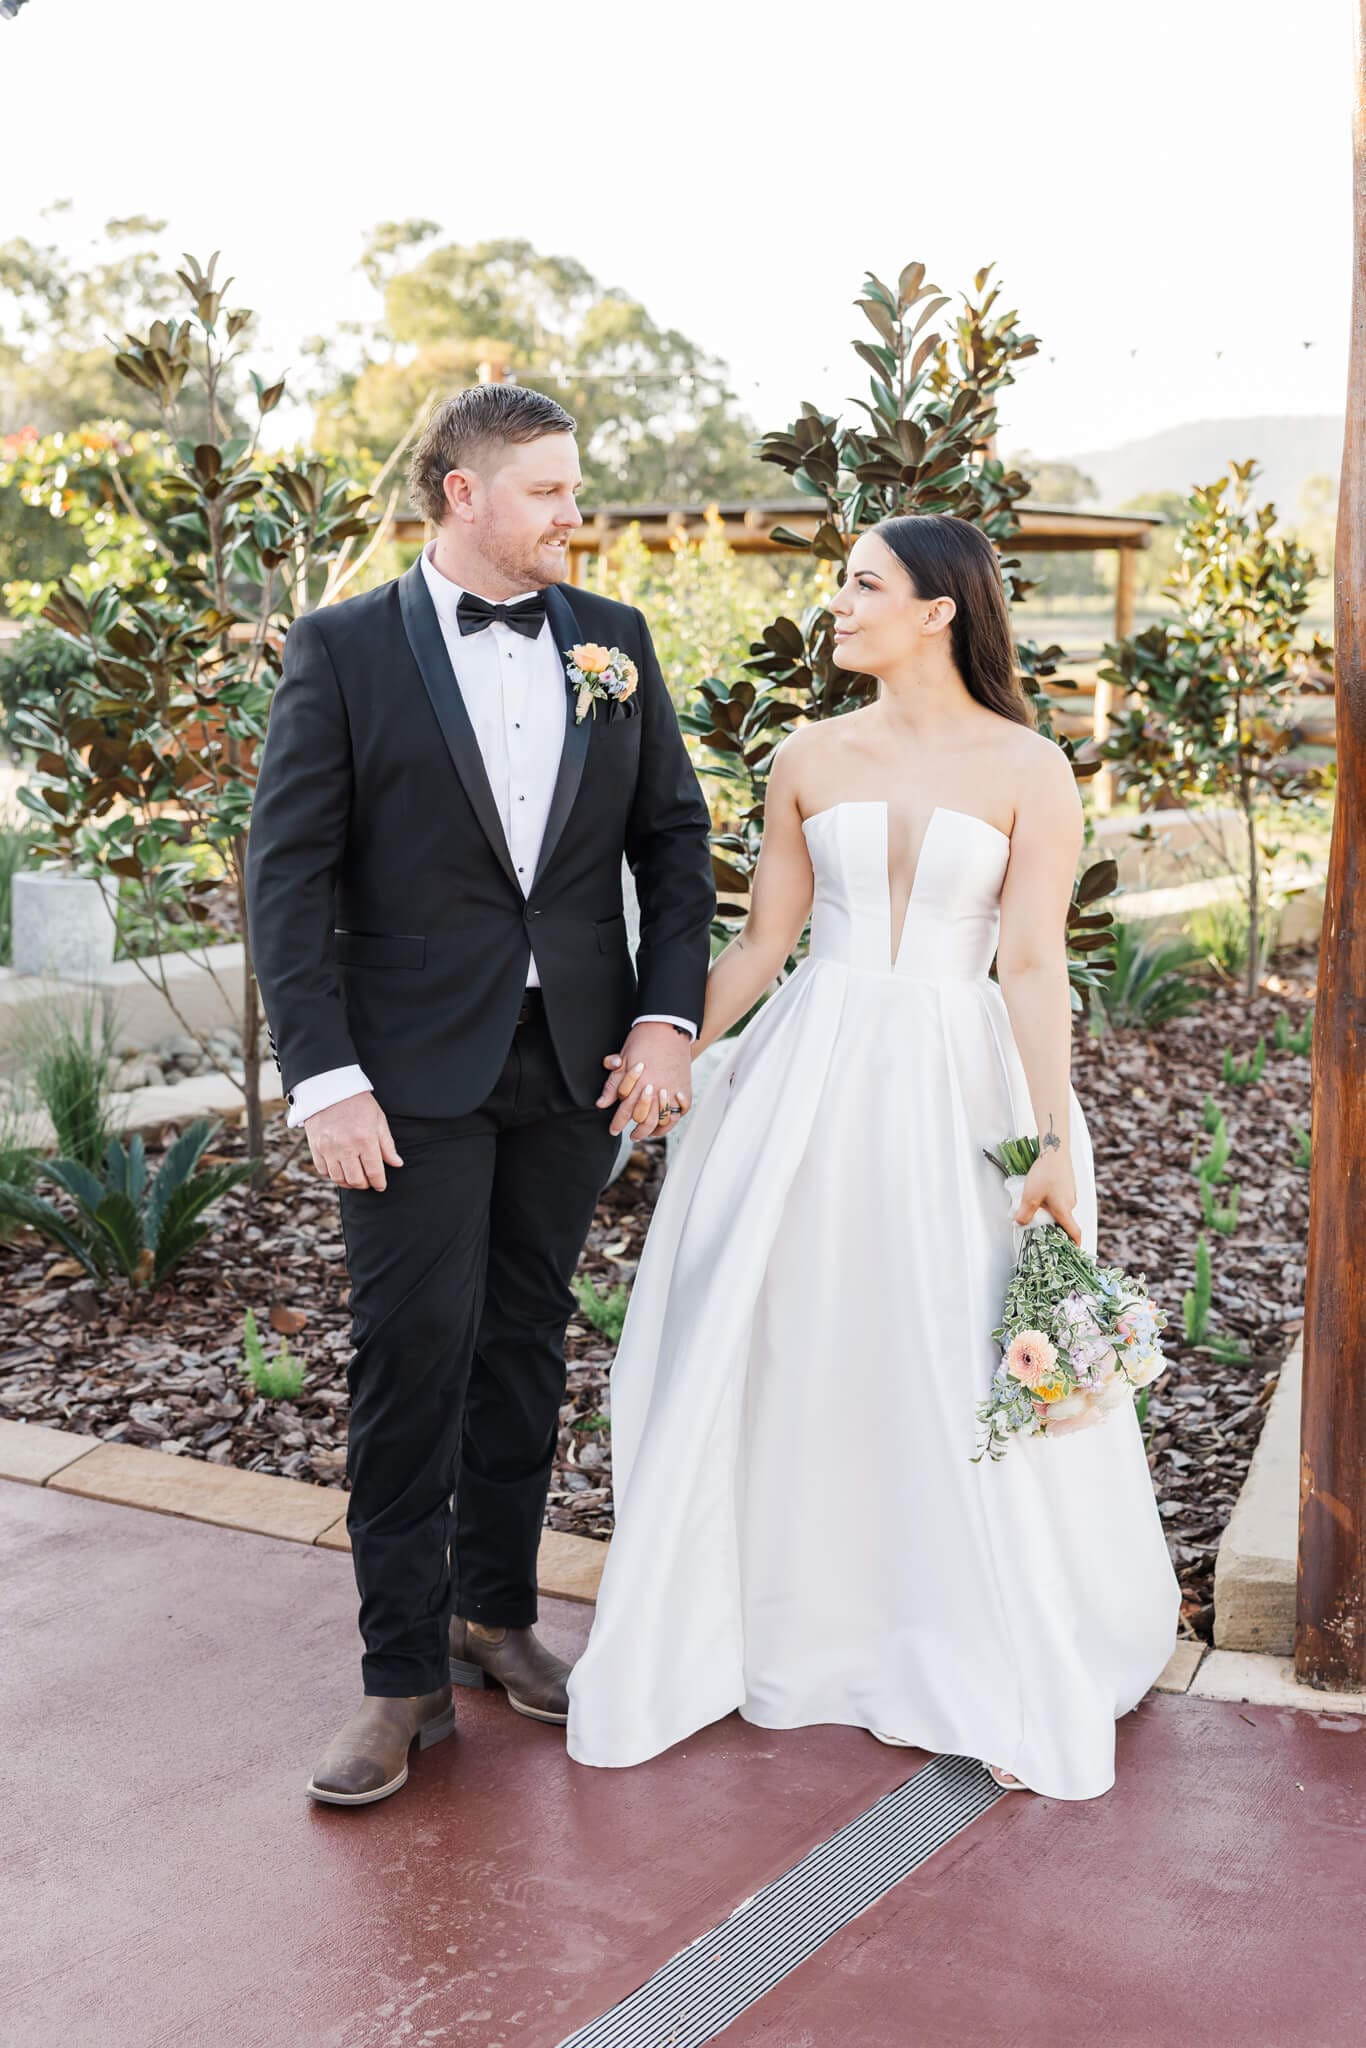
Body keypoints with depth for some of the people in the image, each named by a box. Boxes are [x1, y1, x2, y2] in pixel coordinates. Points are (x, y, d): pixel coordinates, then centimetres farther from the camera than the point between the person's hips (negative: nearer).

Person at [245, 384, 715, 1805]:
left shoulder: (613, 642, 7)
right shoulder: (344, 651, -4)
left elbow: (673, 835, 9)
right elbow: (288, 875, -7)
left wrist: (668, 1016, -2)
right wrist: (324, 1080, -14)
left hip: (576, 1058, 4)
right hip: (415, 1067, -4)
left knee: (526, 1341, 14)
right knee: (412, 1356, -2)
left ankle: (496, 1608, 30)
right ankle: (404, 1675, 11)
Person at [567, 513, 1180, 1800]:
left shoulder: (1027, 771, -2)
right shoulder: (810, 760, 6)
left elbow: (1033, 966, -7)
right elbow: (763, 940, 8)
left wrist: (1053, 1144, -13)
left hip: (956, 1088, -3)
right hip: (810, 1075, 3)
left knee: (963, 1380, 3)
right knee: (775, 1358, 7)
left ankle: (1006, 1680, 22)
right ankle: (772, 1628, 27)